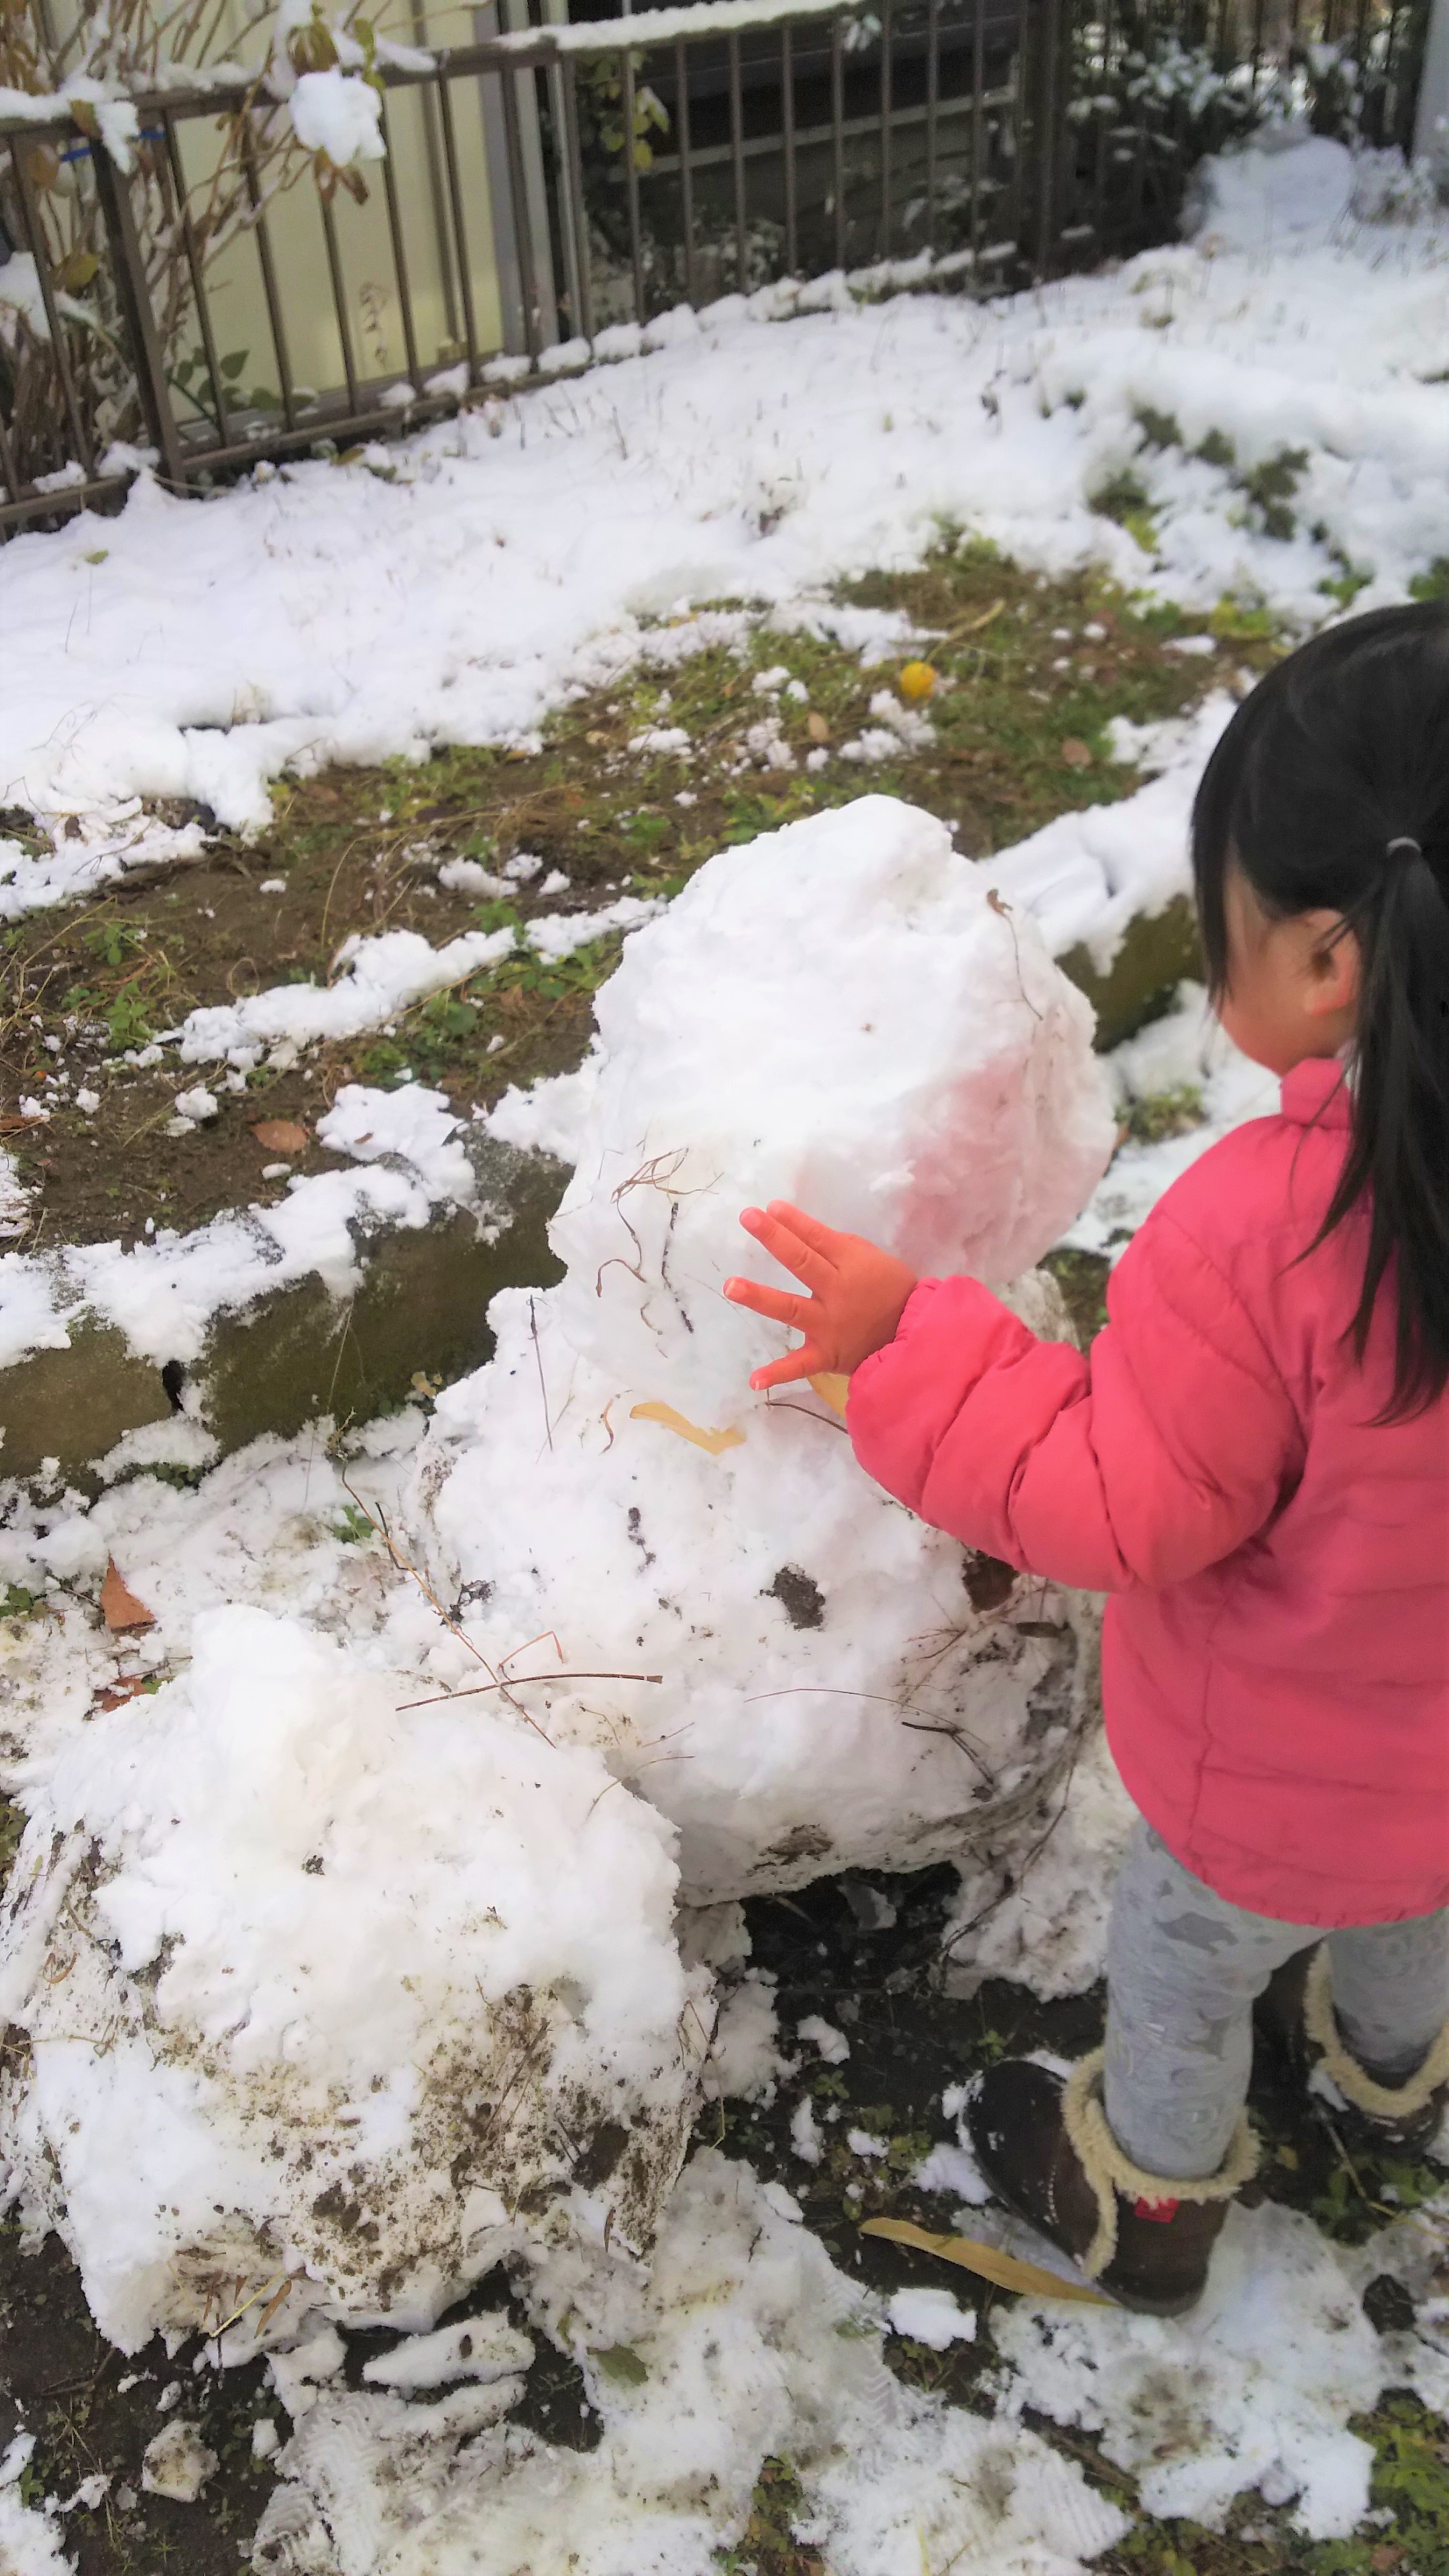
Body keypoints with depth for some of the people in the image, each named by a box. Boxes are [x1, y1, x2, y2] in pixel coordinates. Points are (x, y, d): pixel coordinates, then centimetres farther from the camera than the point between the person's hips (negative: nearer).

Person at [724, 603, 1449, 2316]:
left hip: (1279, 1786, -5)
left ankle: (1146, 2199, 54)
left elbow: (1123, 1511, -29)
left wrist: (910, 1344, -24)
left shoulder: (1265, 1229, -40)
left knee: (1183, 1962, 26)